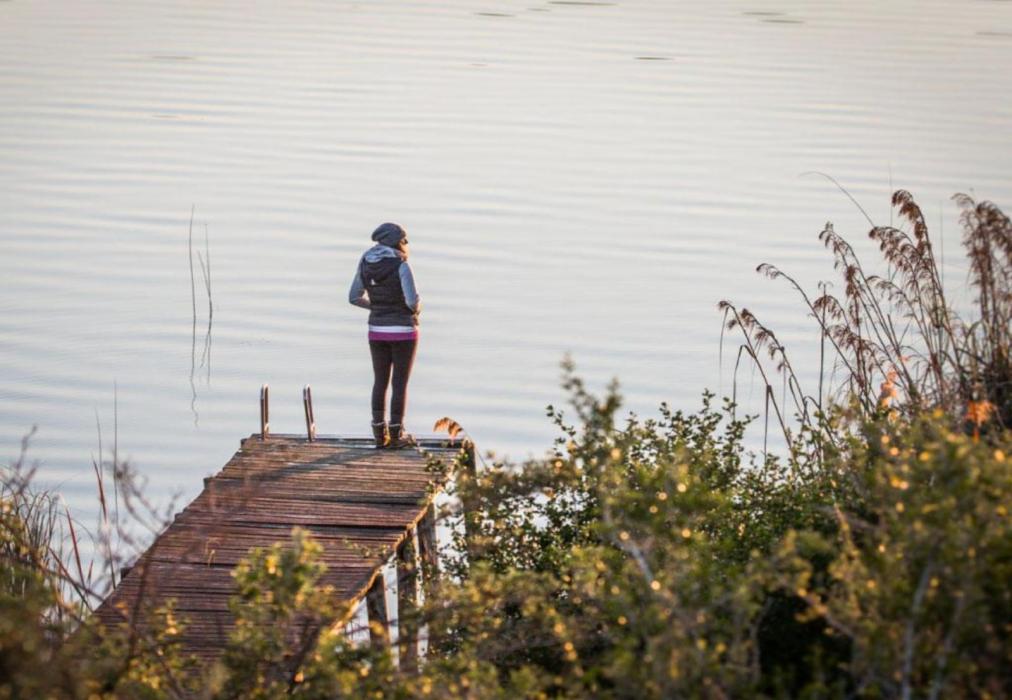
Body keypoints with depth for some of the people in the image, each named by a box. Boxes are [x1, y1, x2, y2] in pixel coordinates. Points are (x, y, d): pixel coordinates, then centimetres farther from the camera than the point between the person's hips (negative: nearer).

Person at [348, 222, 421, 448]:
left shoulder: (366, 265, 0)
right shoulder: (401, 266, -16)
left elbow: (355, 297, 8)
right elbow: (413, 302, -20)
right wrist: (417, 308, 4)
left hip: (378, 331, 4)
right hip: (403, 331, -4)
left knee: (380, 382, 14)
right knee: (400, 383, 5)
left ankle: (380, 434, 14)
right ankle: (396, 435, 8)